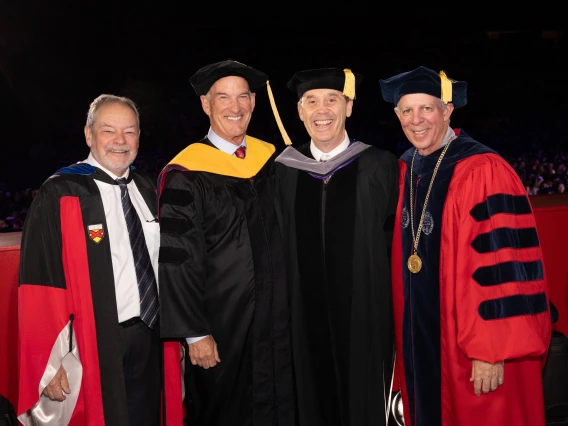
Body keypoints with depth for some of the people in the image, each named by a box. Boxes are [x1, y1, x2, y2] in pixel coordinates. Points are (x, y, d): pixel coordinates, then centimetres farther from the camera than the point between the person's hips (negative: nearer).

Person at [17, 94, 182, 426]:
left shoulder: (148, 191, 6)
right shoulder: (59, 196, -11)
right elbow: (41, 285, -14)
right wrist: (51, 363, -16)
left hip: (152, 343, 5)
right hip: (95, 347, -5)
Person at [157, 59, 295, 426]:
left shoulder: (271, 159, 4)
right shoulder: (184, 175, -13)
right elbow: (177, 260, -13)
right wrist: (195, 333, -13)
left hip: (276, 319, 5)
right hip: (220, 326, -4)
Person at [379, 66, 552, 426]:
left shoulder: (483, 171, -17)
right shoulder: (404, 170, 5)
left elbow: (503, 263, -20)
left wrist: (491, 351, -21)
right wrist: (407, 337, 14)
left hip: (473, 345, -6)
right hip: (419, 339, 7)